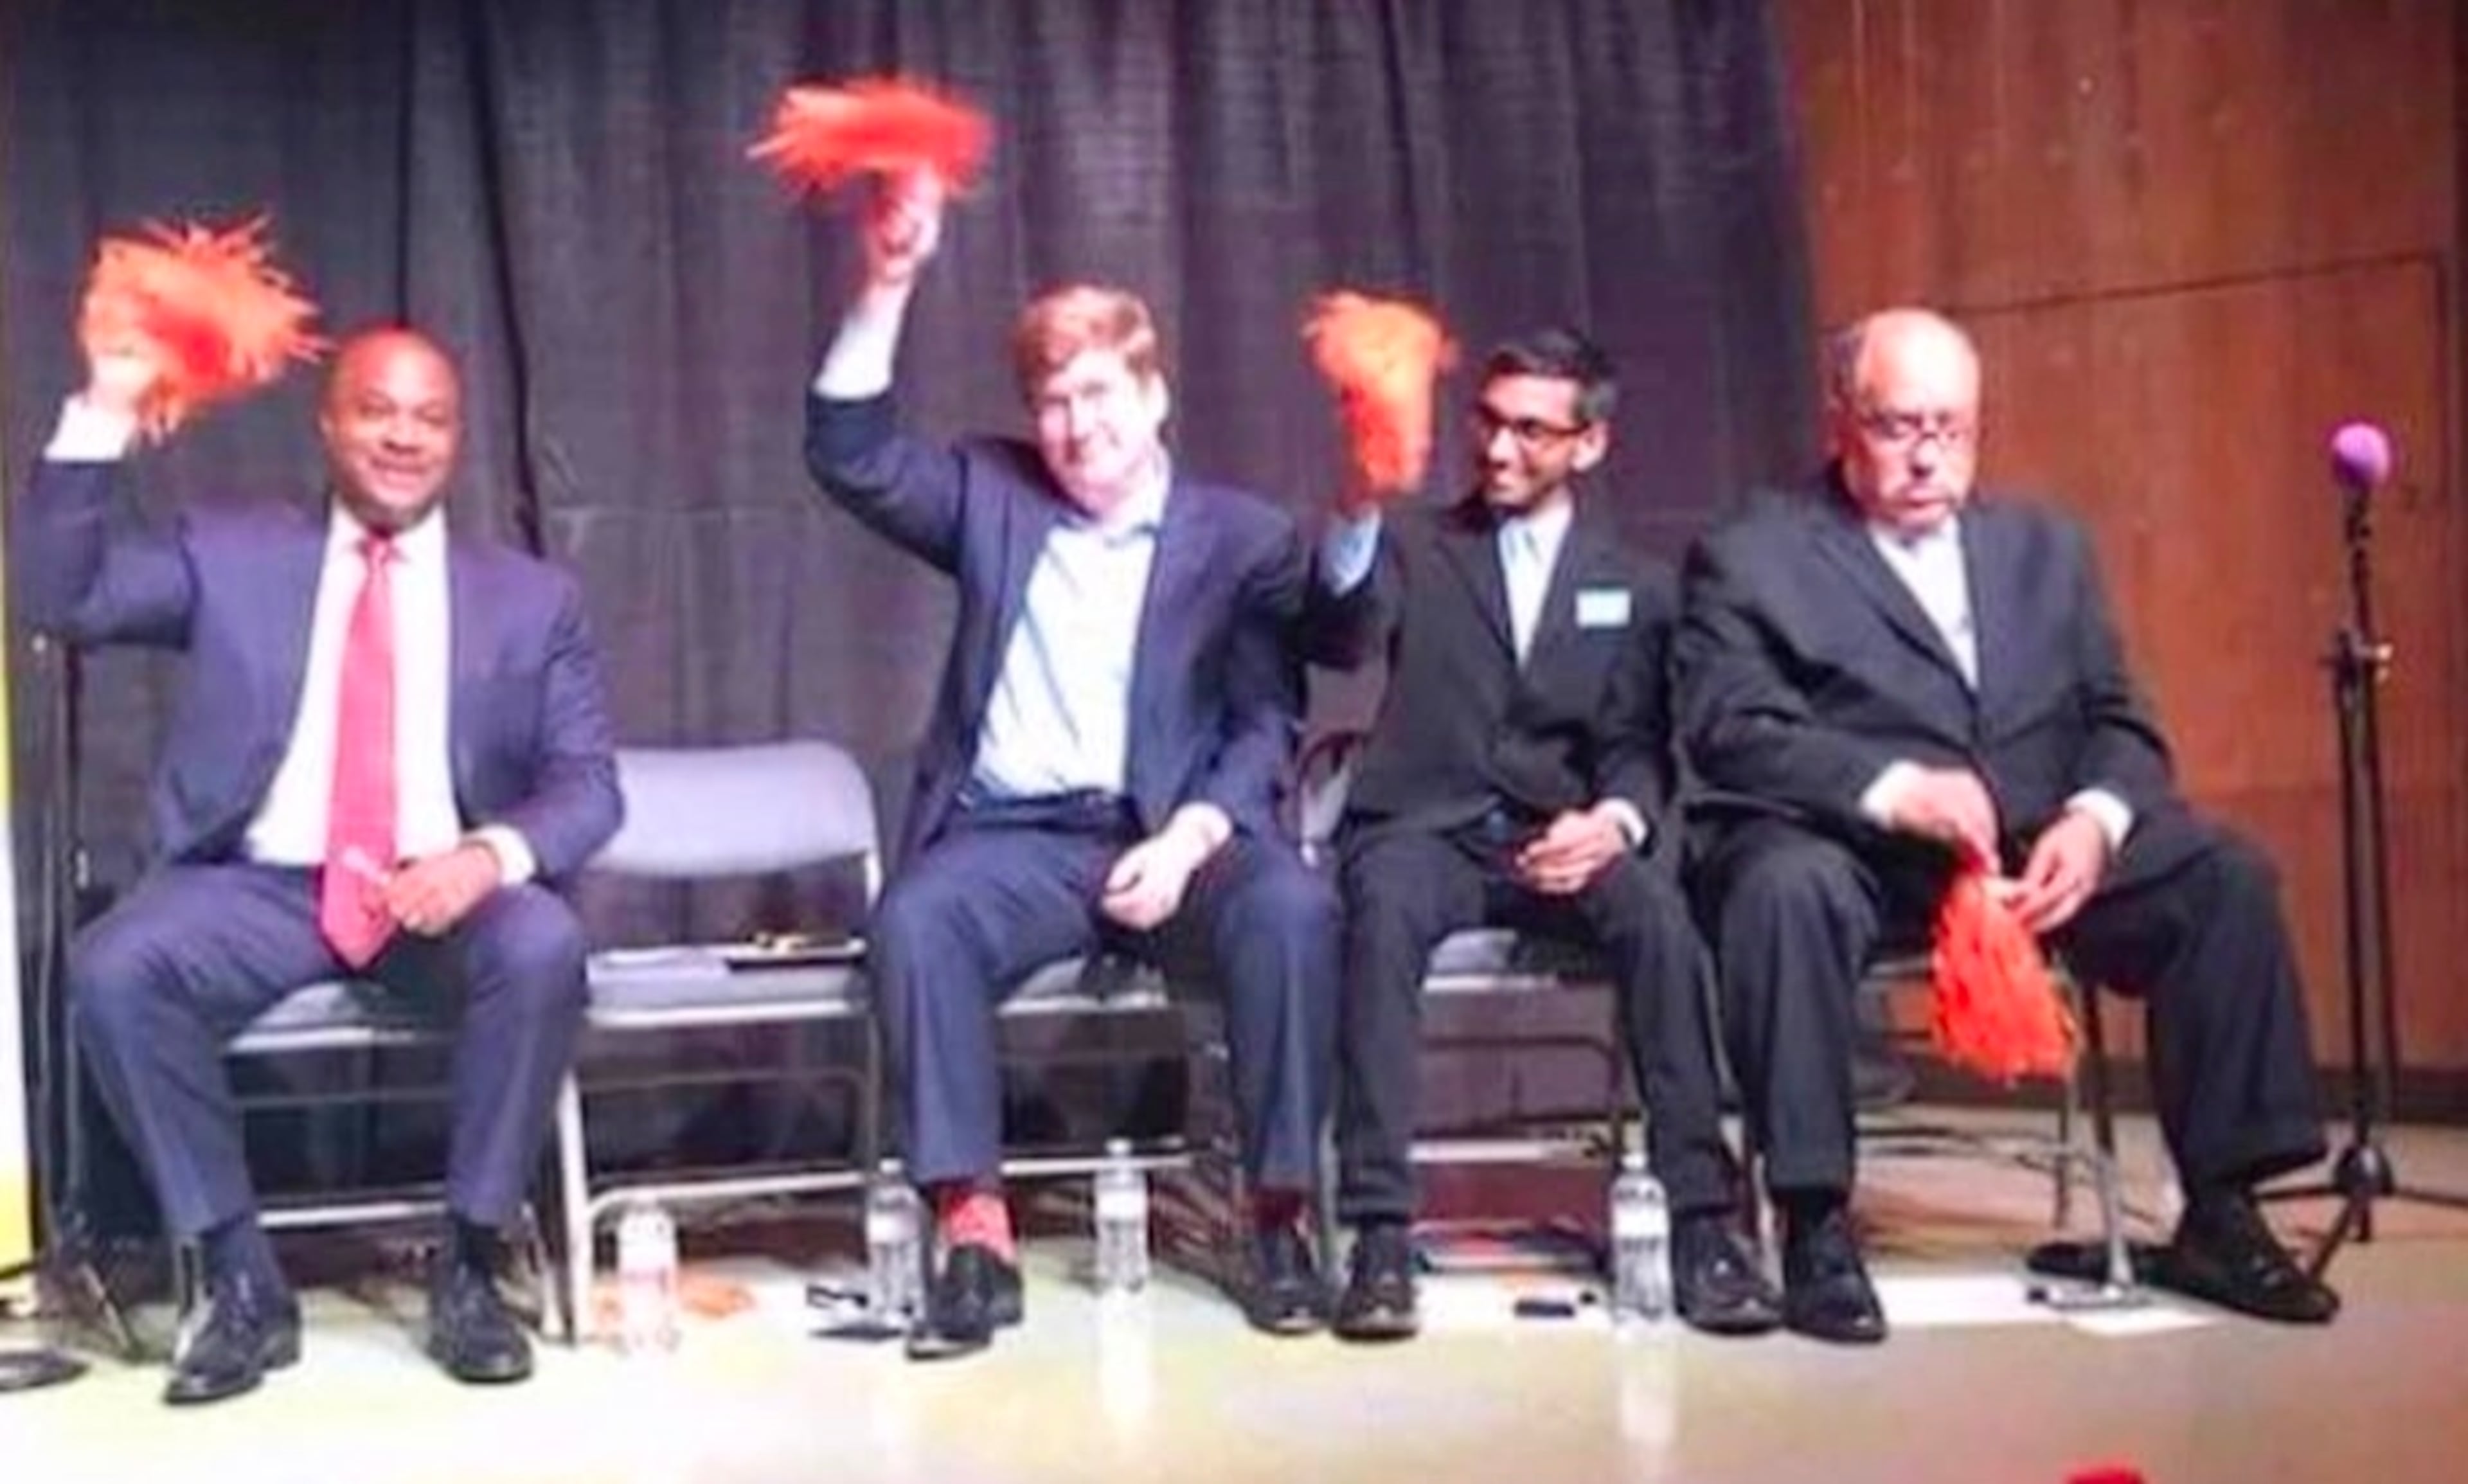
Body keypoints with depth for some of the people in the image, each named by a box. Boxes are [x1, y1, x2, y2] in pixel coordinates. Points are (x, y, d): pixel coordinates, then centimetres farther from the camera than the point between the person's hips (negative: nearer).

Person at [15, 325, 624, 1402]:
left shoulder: (531, 598, 10)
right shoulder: (228, 553, 13)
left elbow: (586, 785, 3)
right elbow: (64, 597, 1)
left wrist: (491, 855, -20)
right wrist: (105, 411, -6)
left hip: (447, 890, -1)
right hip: (263, 887, 1)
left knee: (544, 947, -32)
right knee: (112, 969, -27)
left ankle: (468, 1270, -15)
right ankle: (242, 1284, -12)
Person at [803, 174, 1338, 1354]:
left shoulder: (1245, 537, 8)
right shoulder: (991, 495, 14)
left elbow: (1267, 724, 3)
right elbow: (850, 455, 2)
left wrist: (1187, 838, -14)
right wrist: (889, 285, -7)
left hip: (1173, 834, -1)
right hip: (1011, 836, 1)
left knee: (1291, 910, -31)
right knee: (914, 919, -31)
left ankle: (1278, 1217, -17)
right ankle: (972, 1230, -25)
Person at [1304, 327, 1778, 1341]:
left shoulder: (1634, 586, 16)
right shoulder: (1416, 546, 13)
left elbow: (1637, 747, 7)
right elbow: (1338, 643, -7)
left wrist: (1614, 821, -16)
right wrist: (1357, 512, -24)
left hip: (1563, 839, 1)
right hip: (1428, 828, -1)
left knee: (1658, 913, -31)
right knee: (1385, 909, -35)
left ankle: (1701, 1220, -25)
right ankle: (1380, 1231, -34)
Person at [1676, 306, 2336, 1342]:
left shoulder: (2047, 547, 20)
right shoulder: (1750, 559, 4)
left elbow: (2119, 724, 13)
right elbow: (1728, 731, -10)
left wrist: (2094, 820, -11)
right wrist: (1894, 790, -25)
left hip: (2040, 848, 5)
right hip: (1853, 851, -4)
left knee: (2225, 878, -17)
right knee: (1785, 884, -36)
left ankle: (2220, 1215, -7)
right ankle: (1816, 1226, -27)